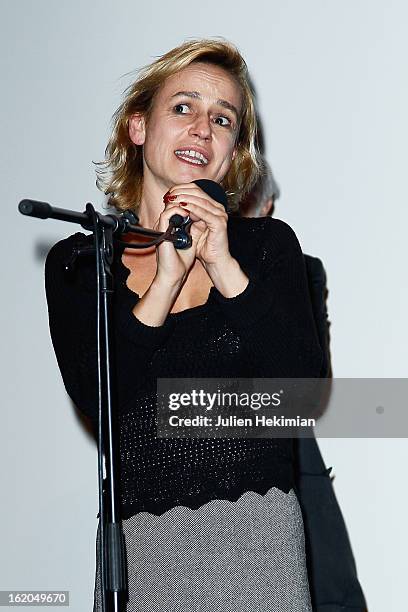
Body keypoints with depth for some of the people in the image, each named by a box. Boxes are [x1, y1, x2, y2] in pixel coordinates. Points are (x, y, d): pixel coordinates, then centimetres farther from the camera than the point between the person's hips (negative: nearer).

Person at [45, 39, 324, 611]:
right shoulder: (76, 262, 5)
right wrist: (168, 276, -15)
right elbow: (95, 401, -9)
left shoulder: (267, 243, 4)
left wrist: (226, 268, -13)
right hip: (137, 542, 0)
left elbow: (305, 392, -7)